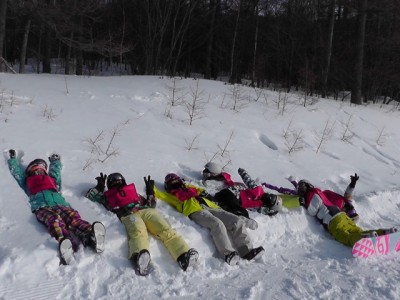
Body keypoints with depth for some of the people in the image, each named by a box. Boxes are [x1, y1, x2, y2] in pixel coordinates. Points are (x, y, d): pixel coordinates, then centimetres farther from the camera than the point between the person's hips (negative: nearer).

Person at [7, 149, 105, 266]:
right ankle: (63, 240, -71)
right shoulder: (28, 182, 39)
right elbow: (16, 170, 49)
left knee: (73, 216, -33)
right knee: (54, 219, -39)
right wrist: (13, 158, 63)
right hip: (41, 207, -2)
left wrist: (55, 160, 78)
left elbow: (56, 169, 60)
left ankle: (91, 236, -65)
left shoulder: (52, 179, 43)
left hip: (60, 204, 2)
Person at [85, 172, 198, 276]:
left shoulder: (132, 190, 42)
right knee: (137, 232, -39)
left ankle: (184, 256, -50)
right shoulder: (109, 196, 37)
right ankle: (140, 257, -70)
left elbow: (150, 205, 36)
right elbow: (90, 195, 46)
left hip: (146, 210, 3)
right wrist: (100, 186, 42)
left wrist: (150, 192, 28)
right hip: (128, 215, -3)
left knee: (166, 230, -28)